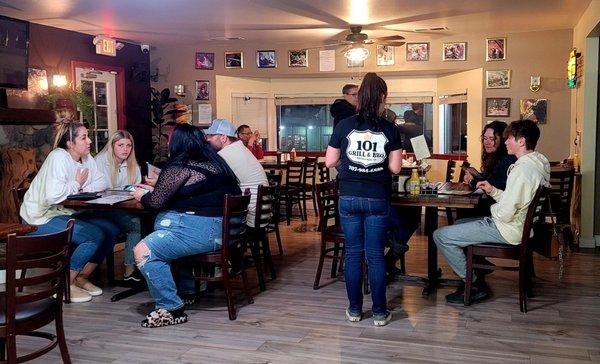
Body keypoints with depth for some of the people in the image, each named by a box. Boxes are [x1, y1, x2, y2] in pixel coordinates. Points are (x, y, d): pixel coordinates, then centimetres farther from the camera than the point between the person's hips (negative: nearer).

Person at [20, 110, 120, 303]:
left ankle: (82, 277, 9)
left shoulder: (87, 158, 5)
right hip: (43, 218, -8)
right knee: (96, 235, -23)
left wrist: (82, 188, -15)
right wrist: (77, 184, -17)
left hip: (68, 213, 8)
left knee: (111, 230, -5)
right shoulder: (58, 157, -21)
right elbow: (52, 196, -33)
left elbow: (102, 183, 3)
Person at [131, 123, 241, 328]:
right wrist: (152, 190, 32)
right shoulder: (213, 161, 18)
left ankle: (171, 310, -10)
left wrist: (142, 196, 15)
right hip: (224, 228, 11)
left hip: (202, 229, -11)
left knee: (143, 251, -14)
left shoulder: (180, 167, -10)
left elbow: (156, 202, -6)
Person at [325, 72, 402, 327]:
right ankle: (379, 312, 10)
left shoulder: (344, 126, -2)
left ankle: (354, 310, 16)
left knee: (353, 253, 9)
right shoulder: (389, 129, -3)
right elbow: (395, 167, -3)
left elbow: (329, 162, 1)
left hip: (349, 198, 1)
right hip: (377, 199, 0)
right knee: (375, 255, 5)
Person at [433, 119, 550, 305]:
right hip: (523, 225, 11)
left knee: (440, 236, -9)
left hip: (508, 230, -11)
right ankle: (476, 274, 23)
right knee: (458, 224, 26)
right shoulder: (539, 162, 7)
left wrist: (494, 209, -5)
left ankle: (475, 285, 2)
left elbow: (505, 213, -27)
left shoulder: (521, 169, -25)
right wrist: (493, 191, 5)